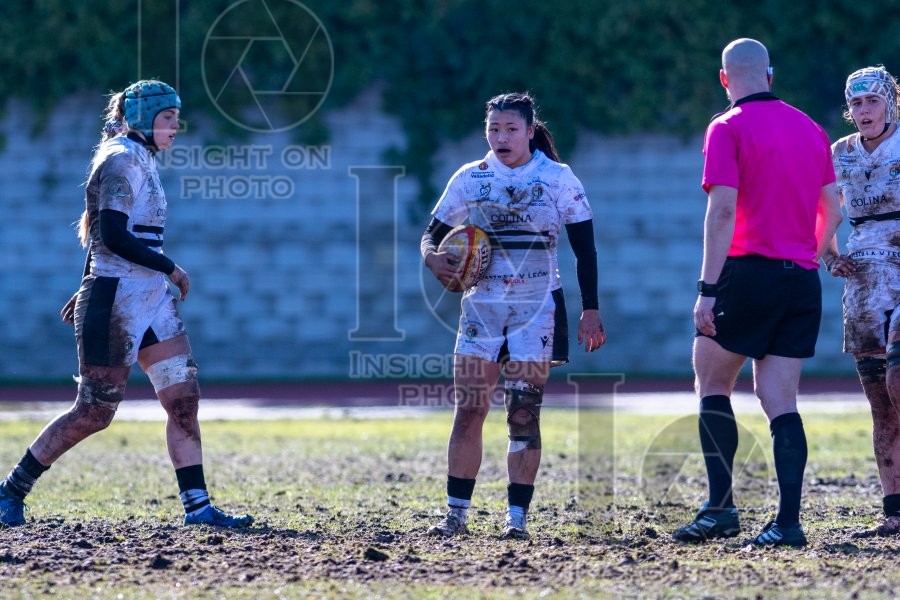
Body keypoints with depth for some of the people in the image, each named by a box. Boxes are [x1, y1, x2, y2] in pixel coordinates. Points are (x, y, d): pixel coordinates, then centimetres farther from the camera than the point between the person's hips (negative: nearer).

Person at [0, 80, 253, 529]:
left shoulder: (140, 159, 15)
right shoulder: (122, 160, -13)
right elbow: (112, 235, -23)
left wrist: (89, 291, 23)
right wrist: (170, 268, -16)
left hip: (150, 298, 9)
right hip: (117, 300, -9)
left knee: (183, 399, 1)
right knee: (94, 412, -4)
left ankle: (197, 506, 2)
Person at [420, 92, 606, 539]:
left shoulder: (558, 178, 0)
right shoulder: (469, 178, 5)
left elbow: (584, 248, 2)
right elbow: (433, 233, 10)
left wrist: (590, 311, -3)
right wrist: (433, 257, -14)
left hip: (536, 309, -2)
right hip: (481, 306, 2)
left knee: (524, 413, -5)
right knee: (468, 411, -2)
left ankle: (517, 516, -1)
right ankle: (456, 514, 4)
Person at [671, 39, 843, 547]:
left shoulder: (729, 129, -6)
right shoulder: (811, 129, 13)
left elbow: (723, 211, -14)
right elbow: (833, 211, 16)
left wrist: (707, 289, -15)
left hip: (749, 272, -5)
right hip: (802, 282, 5)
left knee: (713, 385, 8)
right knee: (781, 400, 4)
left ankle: (721, 506, -1)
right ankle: (788, 521, -5)